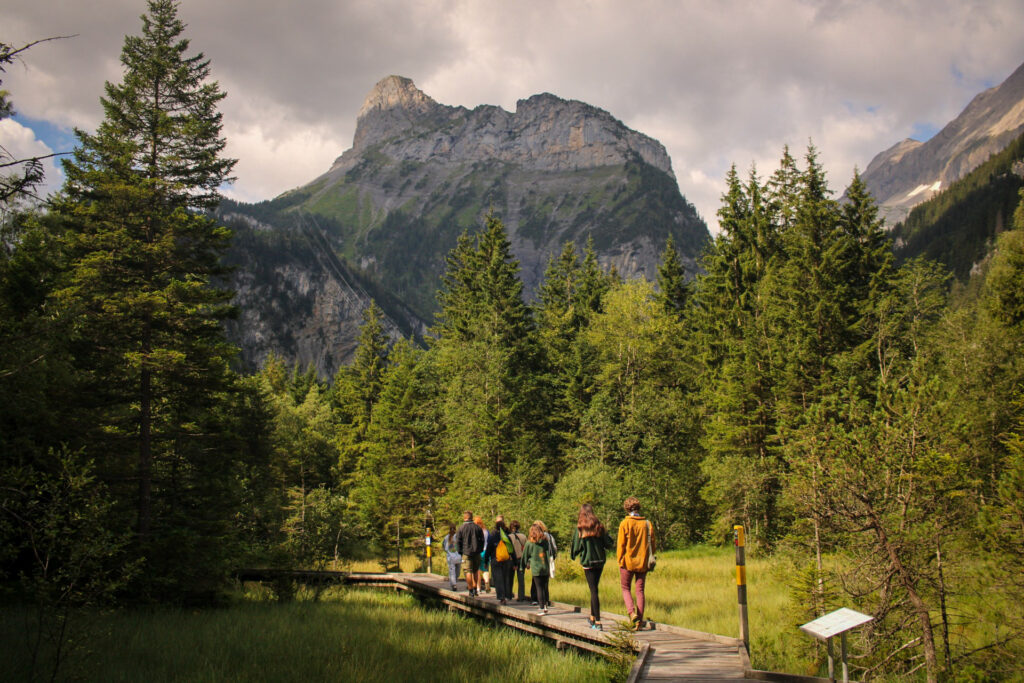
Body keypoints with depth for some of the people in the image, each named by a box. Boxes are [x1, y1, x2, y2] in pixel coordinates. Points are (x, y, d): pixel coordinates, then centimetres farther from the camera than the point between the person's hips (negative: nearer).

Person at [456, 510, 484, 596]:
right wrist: (480, 550, 12)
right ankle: (475, 588, 14)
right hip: (476, 553, 3)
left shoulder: (461, 528, -3)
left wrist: (460, 551, 6)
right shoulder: (477, 527, 3)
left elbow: (458, 541, -3)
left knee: (468, 572, 0)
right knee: (475, 571, 16)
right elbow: (482, 540, 5)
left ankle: (470, 590, -2)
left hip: (466, 553, -3)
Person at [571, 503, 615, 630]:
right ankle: (592, 617, 28)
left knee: (593, 591, -2)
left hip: (587, 562, -3)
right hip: (600, 561, 3)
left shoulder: (579, 529, -8)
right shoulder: (599, 526, 0)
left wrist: (572, 555, 13)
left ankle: (598, 622, -6)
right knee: (594, 589, 18)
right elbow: (609, 544, -1)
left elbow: (576, 547, -6)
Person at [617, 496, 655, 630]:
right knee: (640, 590, 9)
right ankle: (639, 621, 7)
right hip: (643, 563, 3)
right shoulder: (647, 524, 3)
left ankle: (632, 612, -13)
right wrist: (649, 560, 14)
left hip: (628, 562, -3)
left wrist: (620, 561, 0)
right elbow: (652, 544, 6)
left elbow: (621, 545, -8)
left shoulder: (625, 523, -8)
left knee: (626, 589, 10)